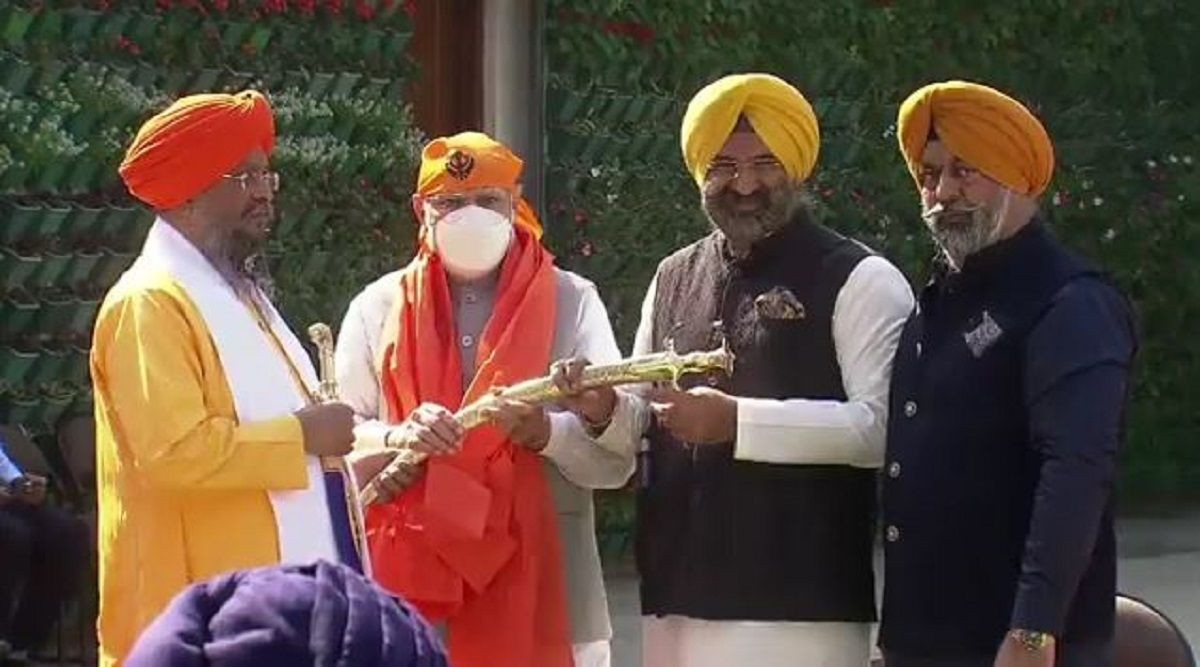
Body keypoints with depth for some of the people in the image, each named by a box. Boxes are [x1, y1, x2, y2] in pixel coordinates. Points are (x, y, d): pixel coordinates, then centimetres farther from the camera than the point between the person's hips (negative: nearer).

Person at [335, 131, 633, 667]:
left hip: (533, 586, -1)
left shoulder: (571, 302, 6)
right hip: (410, 586, 1)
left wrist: (546, 432, -19)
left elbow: (616, 459, 1)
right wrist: (398, 438, -16)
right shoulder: (379, 307, 10)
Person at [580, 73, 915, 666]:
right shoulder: (674, 279, 18)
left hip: (800, 605, -6)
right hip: (681, 600, 6)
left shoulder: (859, 282, -3)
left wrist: (739, 421, -20)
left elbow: (881, 426, -15)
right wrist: (608, 408, 2)